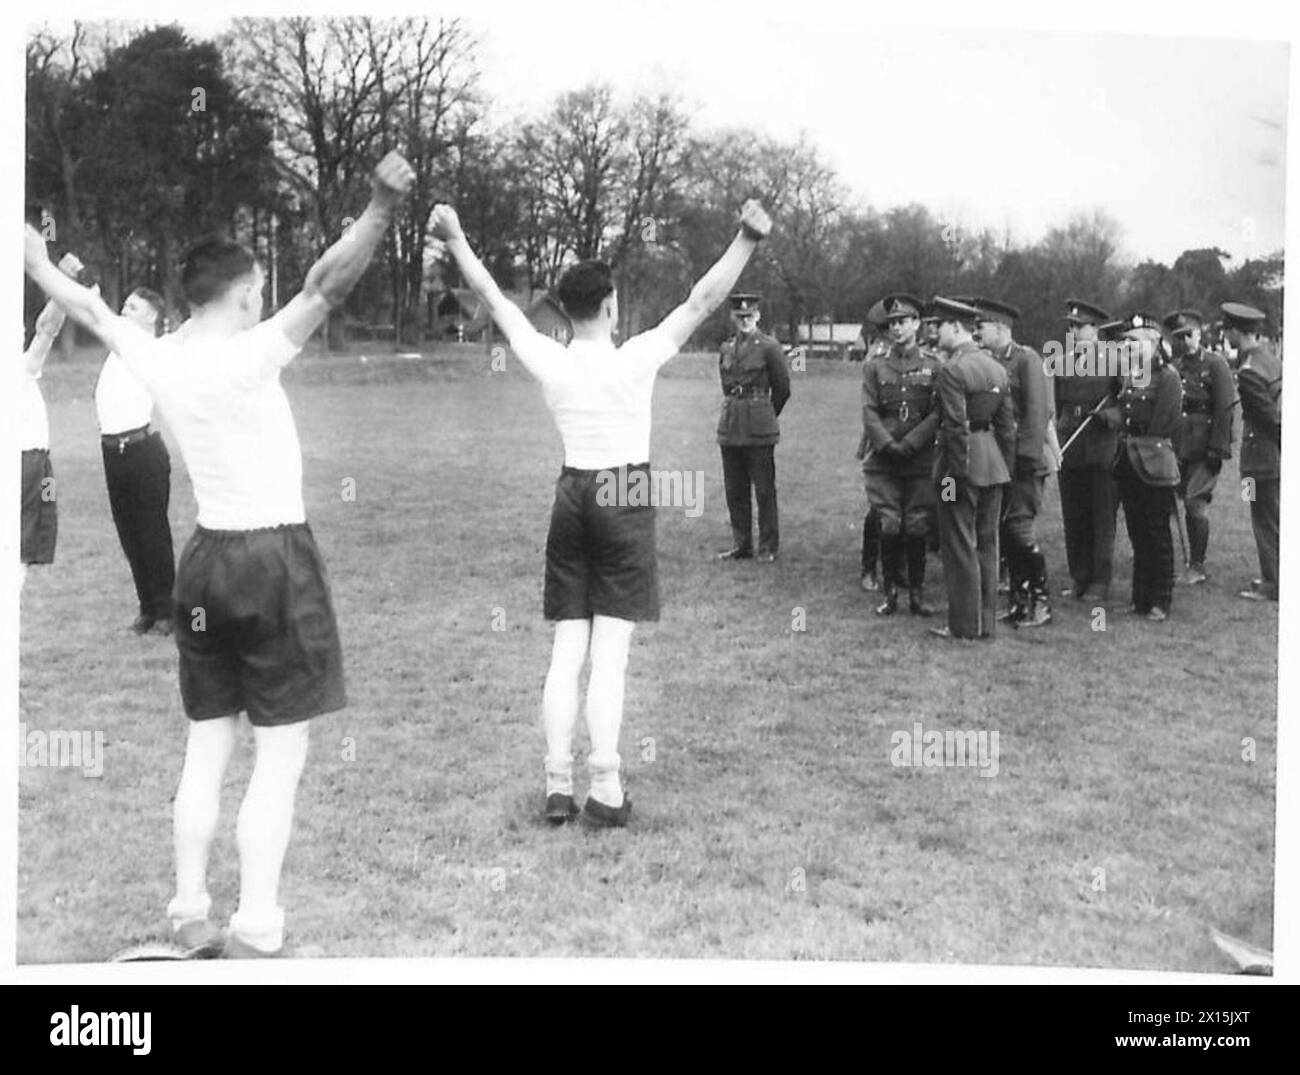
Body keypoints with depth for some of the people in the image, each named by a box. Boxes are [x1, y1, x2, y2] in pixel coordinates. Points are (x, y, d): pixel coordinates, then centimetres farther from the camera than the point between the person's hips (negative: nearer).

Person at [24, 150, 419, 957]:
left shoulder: (159, 360, 3)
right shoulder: (250, 356, -15)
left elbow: (90, 308, 20)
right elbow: (328, 286, -27)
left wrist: (36, 261, 37)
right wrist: (382, 208, -33)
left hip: (206, 559, 7)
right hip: (274, 559, -7)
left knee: (208, 748, 15)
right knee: (281, 757, -2)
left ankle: (191, 917, 20)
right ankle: (255, 936, -2)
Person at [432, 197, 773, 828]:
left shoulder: (549, 362, -2)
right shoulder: (635, 360, -12)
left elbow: (493, 298, 8)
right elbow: (703, 302, -13)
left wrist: (455, 240, 19)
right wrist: (747, 241, -11)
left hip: (571, 497, 4)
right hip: (625, 502, -4)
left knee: (567, 650, 7)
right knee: (609, 655, -4)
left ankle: (558, 787, 8)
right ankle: (605, 792, -3)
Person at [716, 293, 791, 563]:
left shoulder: (769, 347, -5)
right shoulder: (727, 348, 10)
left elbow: (783, 389, 2)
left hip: (759, 430, -5)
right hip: (731, 427, 5)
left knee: (764, 489, 0)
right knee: (734, 490, 8)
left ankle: (768, 547, 8)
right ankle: (741, 544, 16)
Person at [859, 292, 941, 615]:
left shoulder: (933, 366, 5)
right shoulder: (874, 366, 8)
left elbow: (937, 414, -2)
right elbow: (869, 413, 0)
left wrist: (909, 444, -12)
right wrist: (887, 445, -13)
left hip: (921, 460, 0)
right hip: (883, 463, 0)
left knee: (917, 528, 1)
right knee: (889, 527, -4)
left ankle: (916, 594, 10)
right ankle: (890, 593, 7)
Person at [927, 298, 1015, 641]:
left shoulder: (951, 370, -14)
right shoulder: (997, 368, 10)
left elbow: (957, 426, -19)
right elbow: (1007, 423, 11)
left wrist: (958, 473, -15)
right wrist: (1006, 468, 15)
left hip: (964, 462, -8)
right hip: (994, 463, 8)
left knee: (960, 547, 0)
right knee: (986, 544, 12)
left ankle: (965, 625, 5)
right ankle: (986, 621, 18)